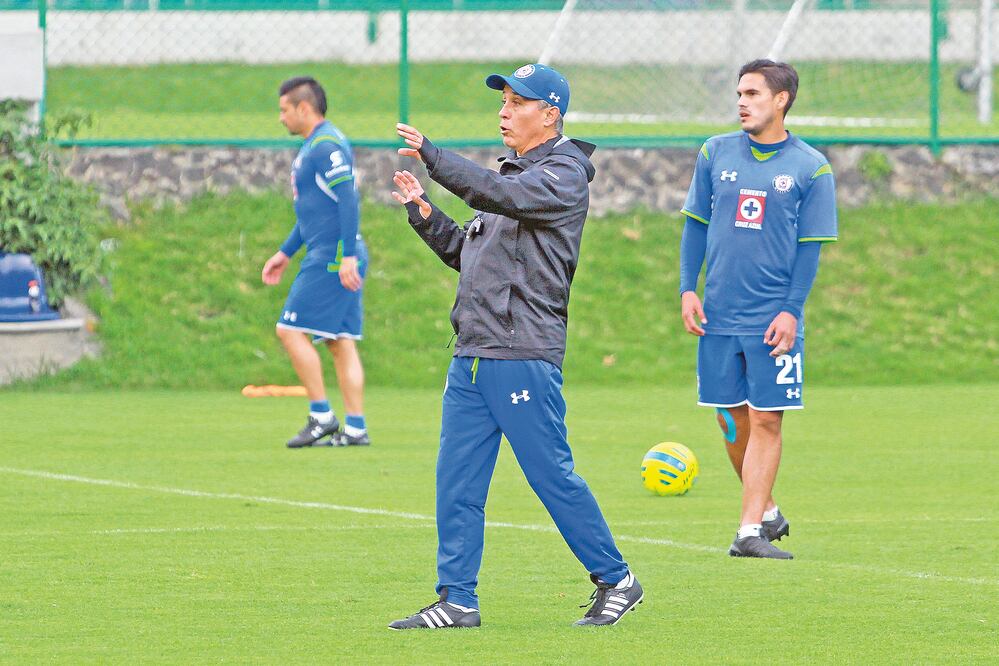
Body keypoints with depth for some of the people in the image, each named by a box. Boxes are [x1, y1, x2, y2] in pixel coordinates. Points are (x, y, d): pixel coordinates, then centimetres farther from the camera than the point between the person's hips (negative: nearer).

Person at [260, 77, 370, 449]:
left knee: (292, 330, -8)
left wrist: (347, 256, -25)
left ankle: (321, 416, -5)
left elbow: (348, 200, -21)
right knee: (341, 343, 7)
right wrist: (286, 253, 31)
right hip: (331, 257, 10)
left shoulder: (327, 145, -12)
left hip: (333, 258, -10)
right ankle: (355, 429, 5)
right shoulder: (313, 146, 20)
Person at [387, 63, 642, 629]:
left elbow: (500, 195, -24)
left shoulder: (564, 175, -6)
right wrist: (425, 214, 12)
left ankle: (616, 580, 7)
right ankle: (458, 599, 6)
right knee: (457, 482, 4)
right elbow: (470, 253, 25)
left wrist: (431, 155, -25)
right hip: (472, 355, 9)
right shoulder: (512, 174, 22)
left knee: (553, 476, -5)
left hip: (524, 356, -9)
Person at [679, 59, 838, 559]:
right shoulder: (716, 153, 7)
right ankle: (767, 512, 26)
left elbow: (810, 246, -2)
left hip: (773, 318, -3)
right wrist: (687, 289, 2)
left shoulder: (810, 167, -1)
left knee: (766, 421, -6)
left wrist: (792, 310, -10)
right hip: (719, 313, 3)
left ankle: (750, 532, -5)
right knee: (732, 419, 9)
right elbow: (696, 225, 11)